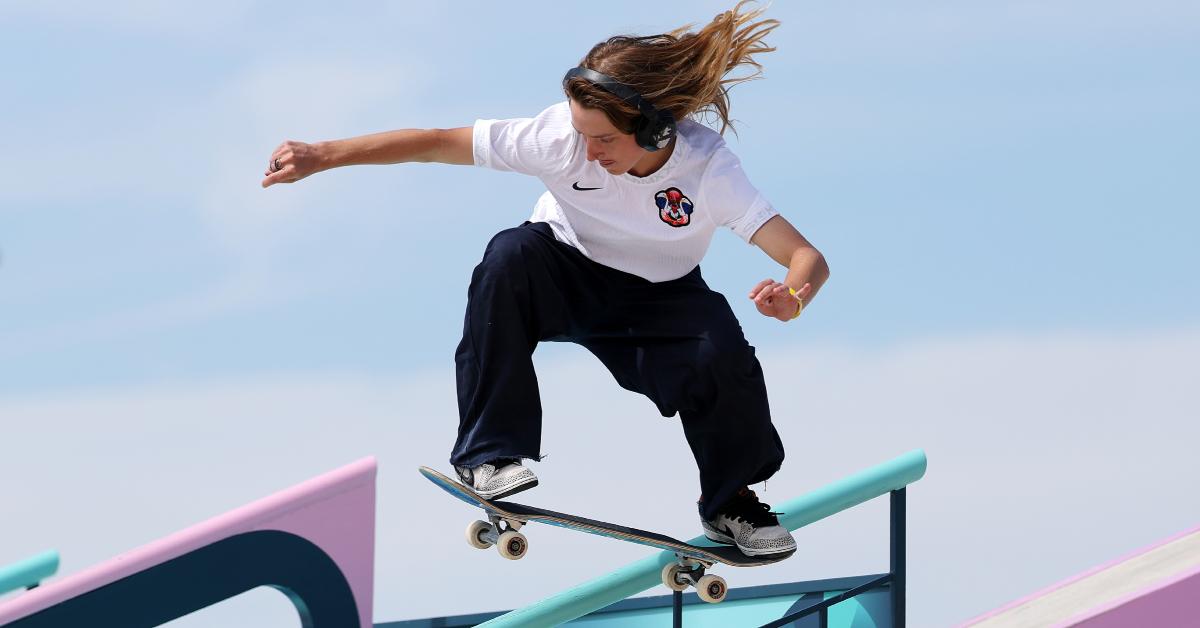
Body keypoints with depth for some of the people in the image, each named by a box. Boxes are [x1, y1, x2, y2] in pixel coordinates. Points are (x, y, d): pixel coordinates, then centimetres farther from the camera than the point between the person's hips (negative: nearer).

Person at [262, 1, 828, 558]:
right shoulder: (562, 136, -28)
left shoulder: (709, 169, -29)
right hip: (565, 275, 0)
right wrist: (321, 156, -26)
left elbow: (808, 259, -35)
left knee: (723, 356, -30)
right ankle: (487, 455, -26)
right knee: (511, 256, -34)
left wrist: (792, 297, -60)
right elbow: (437, 143, -21)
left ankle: (731, 502, 2)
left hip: (658, 301, 0)